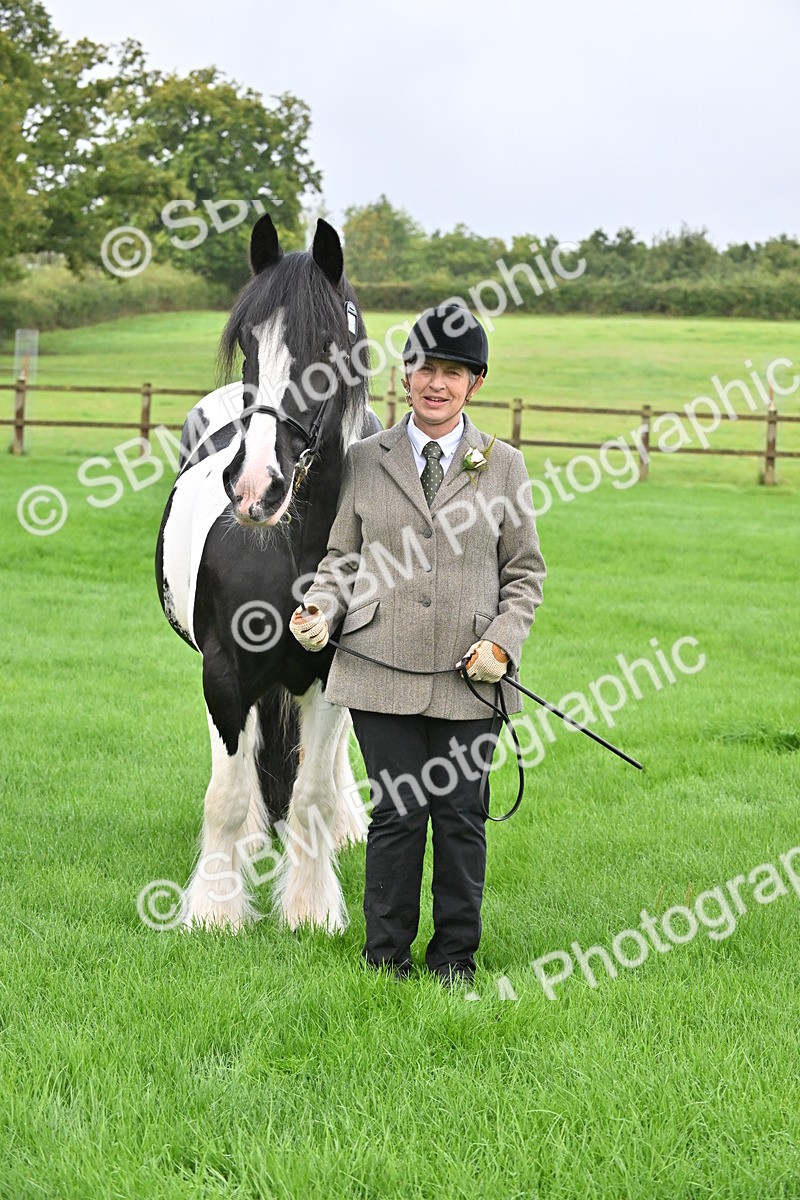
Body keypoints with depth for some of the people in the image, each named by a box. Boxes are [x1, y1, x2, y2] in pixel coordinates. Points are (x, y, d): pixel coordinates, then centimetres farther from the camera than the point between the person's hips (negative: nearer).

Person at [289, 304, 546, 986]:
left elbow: (524, 571, 10)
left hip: (469, 677, 0)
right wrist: (320, 611, -6)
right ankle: (386, 955, 11)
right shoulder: (364, 461, 8)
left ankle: (455, 957, 16)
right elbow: (341, 556, 13)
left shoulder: (503, 465, 8)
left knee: (461, 817, 4)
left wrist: (503, 642, -5)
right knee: (398, 813, -1)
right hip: (383, 673, 0)